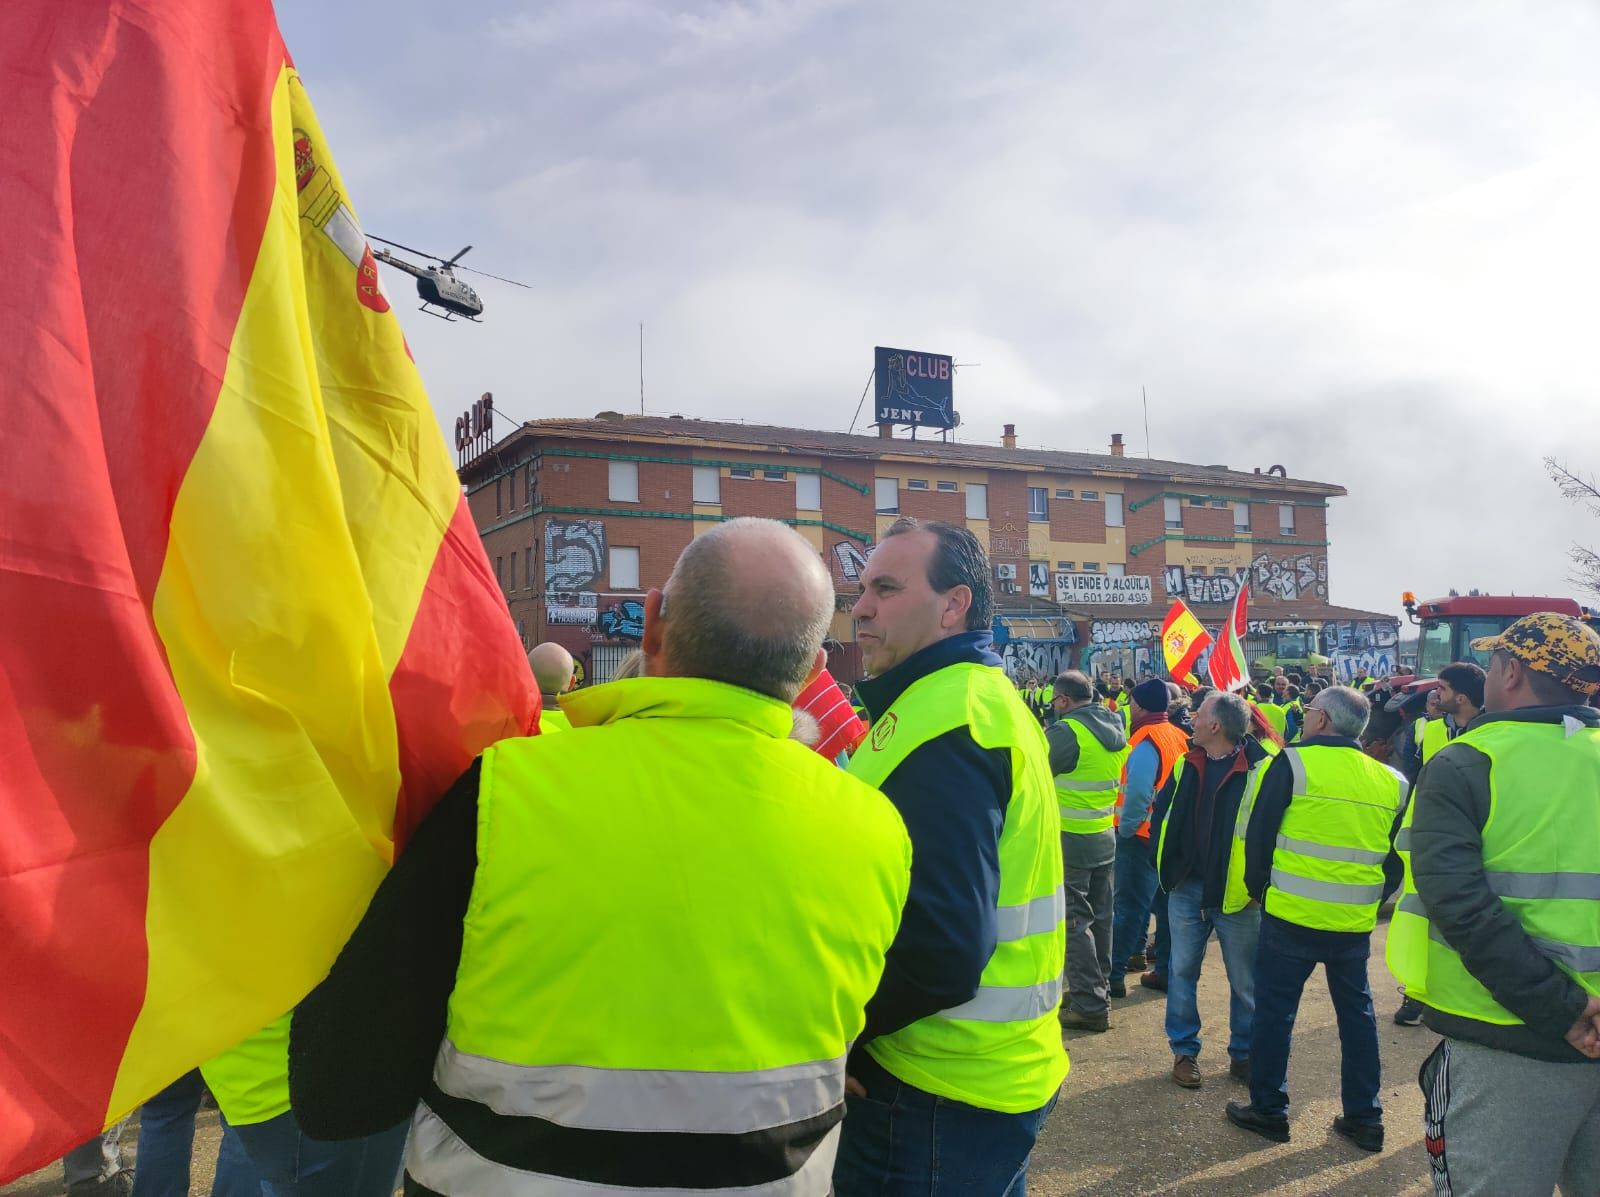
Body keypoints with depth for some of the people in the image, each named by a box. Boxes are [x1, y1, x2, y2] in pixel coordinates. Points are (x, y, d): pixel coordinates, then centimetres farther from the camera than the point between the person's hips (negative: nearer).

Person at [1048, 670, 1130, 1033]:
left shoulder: (1067, 731, -18)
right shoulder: (1116, 730, 7)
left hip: (1070, 839, -8)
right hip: (1105, 837, 8)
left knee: (1074, 921, -1)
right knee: (1100, 917, 16)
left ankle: (1090, 1005, 2)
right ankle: (1098, 989, 28)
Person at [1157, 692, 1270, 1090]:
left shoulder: (1260, 769, -14)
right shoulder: (1187, 763, 3)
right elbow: (1166, 814, 14)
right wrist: (1165, 866, 8)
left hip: (1236, 892, -4)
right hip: (1187, 888, 4)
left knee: (1245, 982, 11)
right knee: (1182, 971, 11)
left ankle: (1244, 1055, 28)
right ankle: (1184, 1051, 25)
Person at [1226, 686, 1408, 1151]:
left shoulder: (1293, 763, -10)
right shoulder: (1390, 781, 5)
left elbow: (1259, 835, -7)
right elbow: (1398, 858, 11)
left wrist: (1258, 888, 6)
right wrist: (1372, 900, 18)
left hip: (1291, 916, -5)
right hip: (1356, 922, 5)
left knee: (1275, 1009, 7)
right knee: (1356, 1012, 17)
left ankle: (1268, 1110, 17)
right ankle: (1364, 1118, 25)